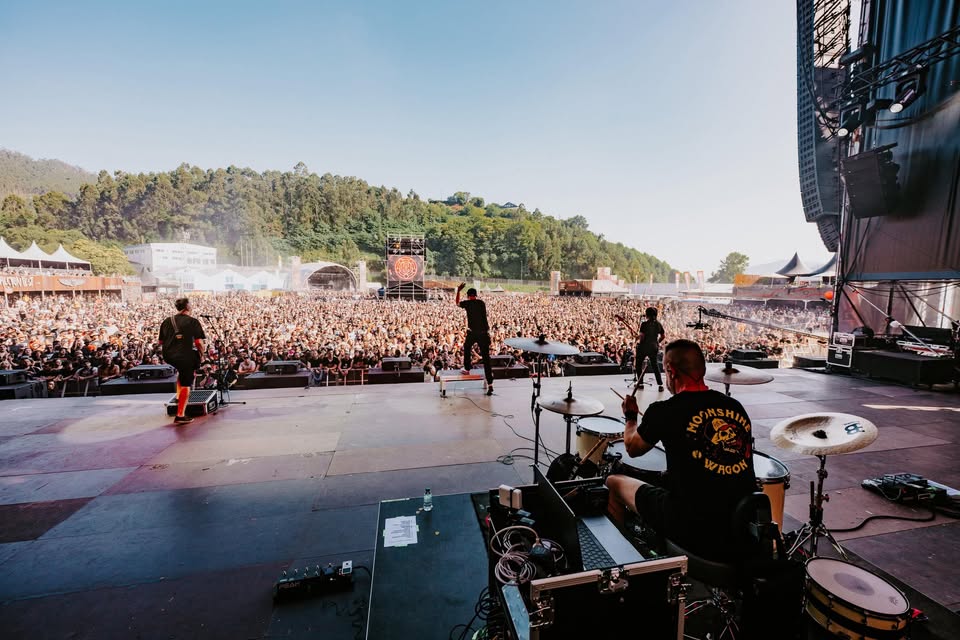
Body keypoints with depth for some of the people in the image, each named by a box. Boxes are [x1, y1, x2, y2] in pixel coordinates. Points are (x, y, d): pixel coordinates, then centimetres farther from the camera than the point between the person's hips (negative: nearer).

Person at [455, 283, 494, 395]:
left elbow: (457, 303, 25)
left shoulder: (467, 303, 4)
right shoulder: (482, 303, 11)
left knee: (467, 348, 31)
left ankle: (467, 369, 38)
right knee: (486, 358, 0)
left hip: (472, 332, -2)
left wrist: (458, 290, 32)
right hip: (484, 332, 2)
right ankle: (490, 384, -4)